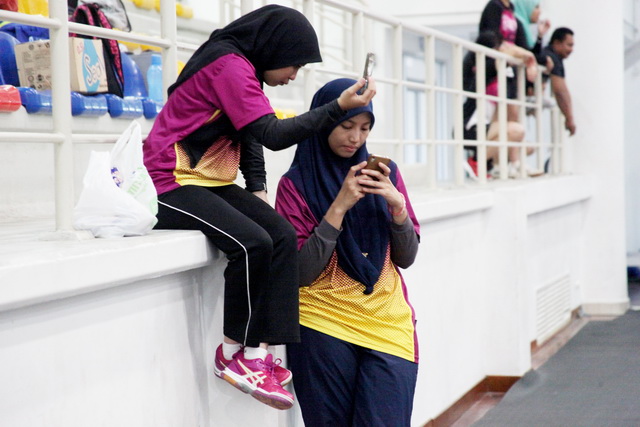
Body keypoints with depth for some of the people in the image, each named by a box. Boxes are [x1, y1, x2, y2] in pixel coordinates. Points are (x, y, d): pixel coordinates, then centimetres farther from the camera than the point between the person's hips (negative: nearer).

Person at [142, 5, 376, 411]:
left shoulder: (241, 67, 13)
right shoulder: (228, 65, -18)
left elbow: (253, 134, 17)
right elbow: (273, 134, -24)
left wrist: (257, 188, 3)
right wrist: (337, 108, -23)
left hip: (211, 182, 10)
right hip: (173, 182, -10)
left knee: (283, 235, -11)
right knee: (252, 242, -28)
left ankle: (259, 351, -14)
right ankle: (233, 355, -11)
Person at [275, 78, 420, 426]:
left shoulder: (383, 173, 9)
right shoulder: (296, 183, -2)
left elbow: (406, 257, 7)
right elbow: (303, 272, -9)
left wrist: (396, 204, -10)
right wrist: (339, 206, -17)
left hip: (387, 322, 2)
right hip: (324, 325, -2)